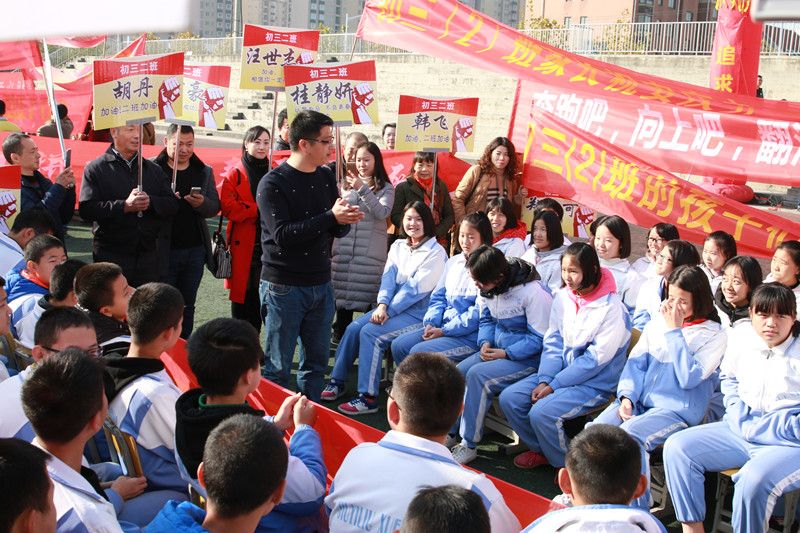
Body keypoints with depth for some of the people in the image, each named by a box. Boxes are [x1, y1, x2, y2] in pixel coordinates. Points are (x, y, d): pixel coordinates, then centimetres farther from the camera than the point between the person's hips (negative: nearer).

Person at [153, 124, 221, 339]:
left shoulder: (205, 172, 11)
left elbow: (215, 207, 6)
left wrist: (202, 203, -16)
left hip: (195, 249, 4)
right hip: (163, 250, -4)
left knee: (187, 306, 12)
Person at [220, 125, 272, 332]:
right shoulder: (234, 175, 2)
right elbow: (228, 207, -8)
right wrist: (259, 210, -15)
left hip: (268, 244, 3)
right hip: (243, 244, -2)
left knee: (261, 294, 5)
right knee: (242, 294, 2)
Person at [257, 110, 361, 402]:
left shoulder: (326, 177, 9)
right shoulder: (273, 183, -11)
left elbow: (338, 231, 12)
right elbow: (283, 234, -21)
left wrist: (346, 219, -12)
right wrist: (330, 217, -23)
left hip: (321, 284, 6)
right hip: (284, 287, -6)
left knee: (317, 361, 14)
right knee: (278, 366, 3)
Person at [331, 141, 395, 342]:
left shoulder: (385, 188, 4)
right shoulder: (346, 184, 11)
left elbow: (382, 213, -14)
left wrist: (363, 189, -19)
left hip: (371, 251, -3)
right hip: (344, 248, 3)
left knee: (369, 295, -2)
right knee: (343, 294, 6)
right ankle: (340, 337, 16)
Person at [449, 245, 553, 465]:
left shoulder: (534, 291, -22)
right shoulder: (488, 288, 1)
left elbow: (539, 338, -18)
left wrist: (505, 353, -21)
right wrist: (485, 343, -6)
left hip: (528, 358, -8)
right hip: (497, 350, 8)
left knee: (478, 374, -26)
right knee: (458, 372, -14)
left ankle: (469, 445, -16)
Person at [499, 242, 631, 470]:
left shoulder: (612, 308, -17)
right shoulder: (562, 297, 3)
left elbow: (595, 359, -17)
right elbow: (553, 342, 5)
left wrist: (554, 386, -17)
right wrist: (544, 380, -10)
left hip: (594, 383, -7)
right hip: (561, 372, 7)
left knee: (542, 413, -27)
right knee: (509, 398, -7)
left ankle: (565, 465, 1)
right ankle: (541, 450, 15)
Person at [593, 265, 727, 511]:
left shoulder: (714, 335, 1)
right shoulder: (656, 323, 16)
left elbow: (689, 378, -11)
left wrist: (674, 332, -9)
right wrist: (627, 396, -3)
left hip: (676, 410, -5)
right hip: (639, 400, 5)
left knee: (630, 435, -33)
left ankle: (638, 513, -21)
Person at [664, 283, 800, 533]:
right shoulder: (740, 336, 4)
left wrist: (752, 428, -15)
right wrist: (739, 416, 6)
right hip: (740, 430, 6)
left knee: (754, 480, -35)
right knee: (677, 447, -11)